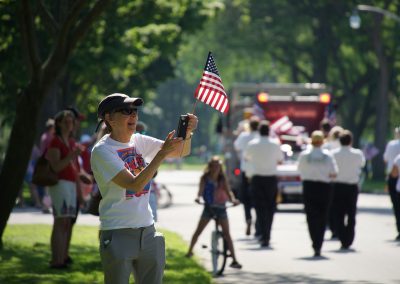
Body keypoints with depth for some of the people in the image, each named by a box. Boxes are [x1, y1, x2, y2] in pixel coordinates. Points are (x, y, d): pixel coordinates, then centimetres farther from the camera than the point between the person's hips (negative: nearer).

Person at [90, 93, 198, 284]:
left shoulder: (139, 141, 8)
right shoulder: (102, 150, -12)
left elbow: (181, 152, 11)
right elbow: (135, 185, -21)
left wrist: (187, 132, -10)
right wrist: (162, 153, -23)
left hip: (148, 232, 7)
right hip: (118, 234, -6)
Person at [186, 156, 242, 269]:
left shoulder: (222, 179, -5)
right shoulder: (205, 178, -6)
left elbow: (228, 190, -16)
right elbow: (201, 188, -21)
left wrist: (233, 199, -36)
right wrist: (198, 197, -43)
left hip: (220, 208, -1)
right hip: (208, 207, 1)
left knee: (226, 234, -7)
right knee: (198, 231, 5)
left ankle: (234, 260, -9)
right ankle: (190, 251, 27)